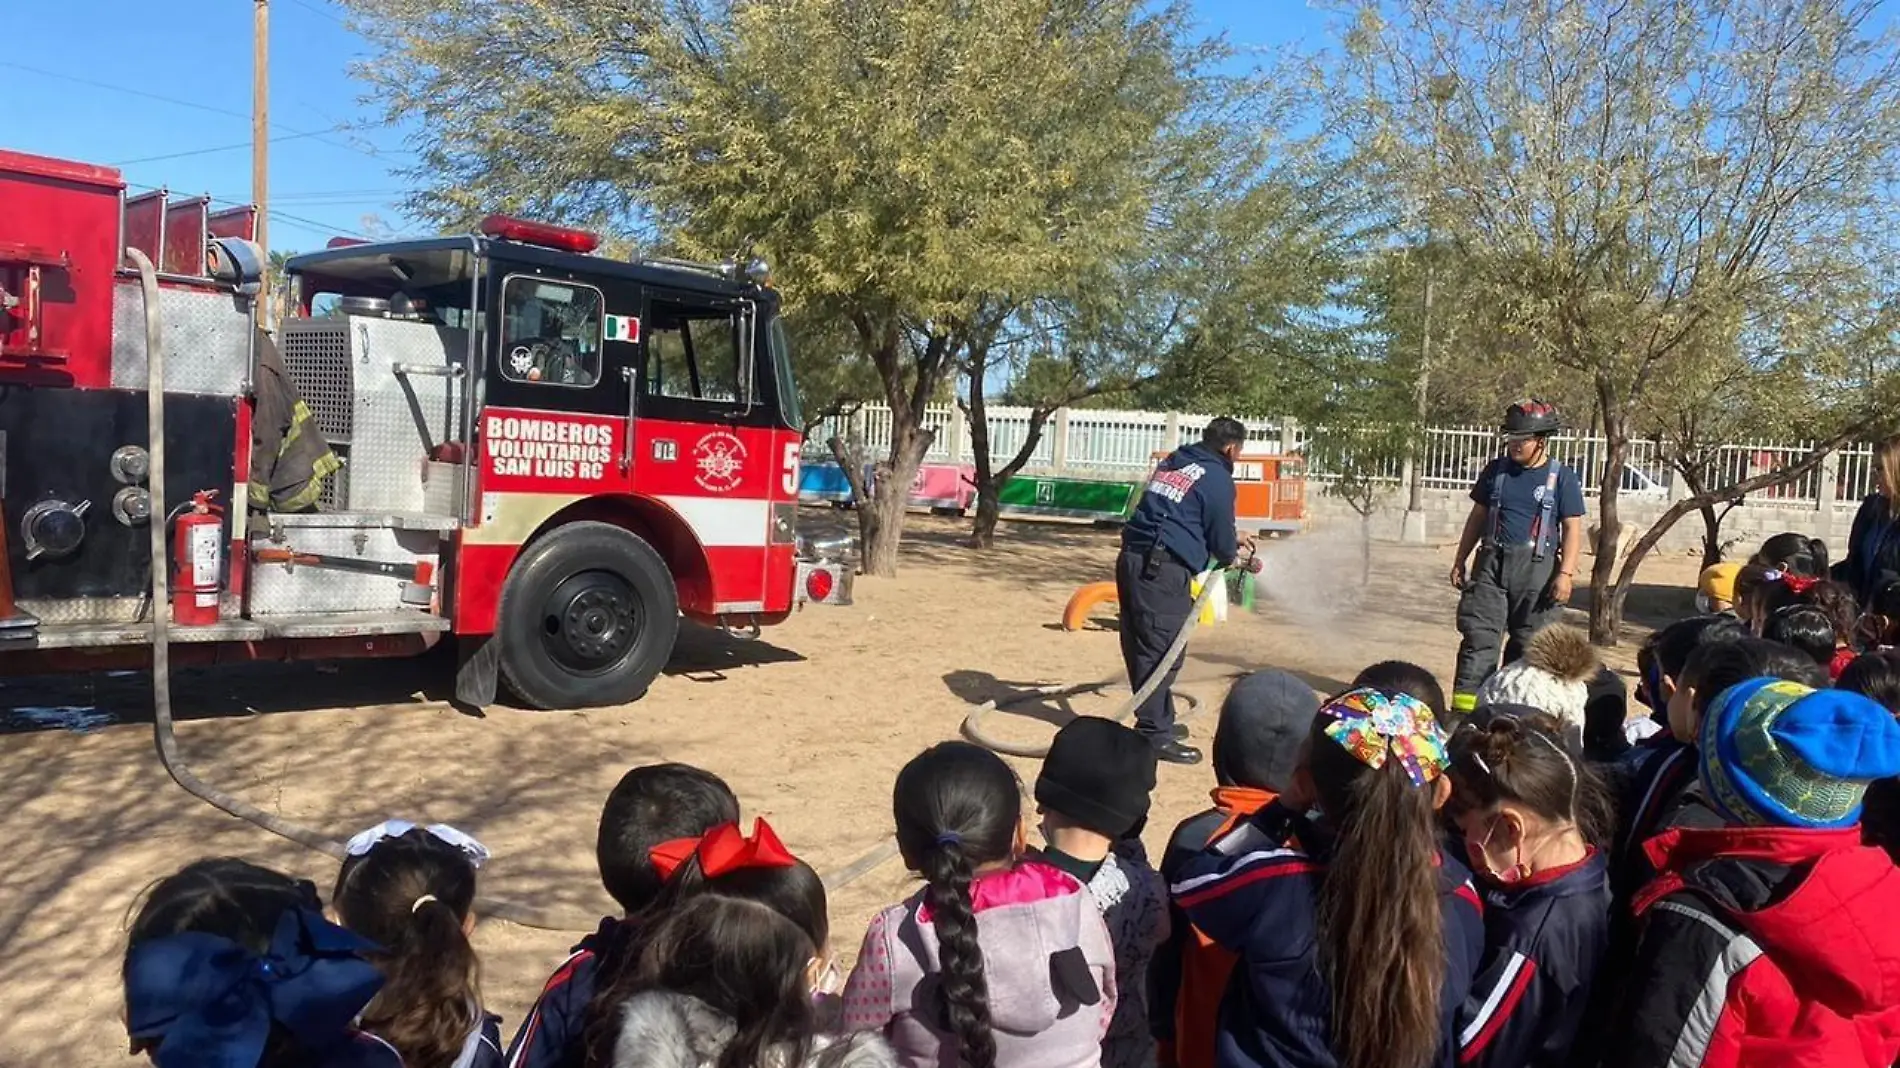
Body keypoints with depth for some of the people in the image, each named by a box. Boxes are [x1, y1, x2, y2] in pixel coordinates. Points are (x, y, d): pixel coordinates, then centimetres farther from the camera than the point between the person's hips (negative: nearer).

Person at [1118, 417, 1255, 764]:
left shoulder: (1173, 462, 21)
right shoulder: (1218, 479, -4)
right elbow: (1221, 539, 2)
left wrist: (1233, 538, 42)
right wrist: (1230, 556, 26)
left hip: (1133, 559, 9)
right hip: (1162, 569, -9)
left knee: (1142, 647, 14)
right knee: (1161, 651, -5)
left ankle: (1157, 721, 26)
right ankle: (1154, 735, -3)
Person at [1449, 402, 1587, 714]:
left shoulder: (1562, 478, 1)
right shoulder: (1495, 470, 10)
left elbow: (1572, 529, -1)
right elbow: (1477, 517, 16)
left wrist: (1566, 573, -11)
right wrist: (1460, 560, 13)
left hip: (1537, 568, -2)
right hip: (1492, 563, 2)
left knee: (1529, 641, 4)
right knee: (1478, 636, -4)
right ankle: (1464, 708, -6)